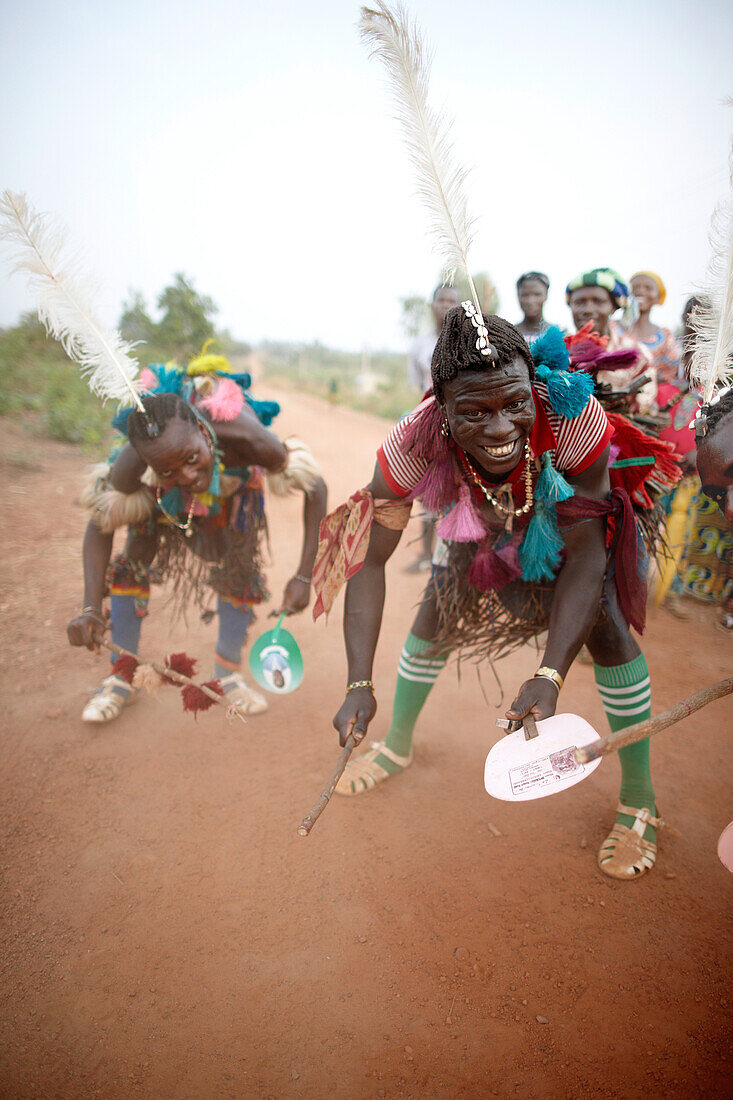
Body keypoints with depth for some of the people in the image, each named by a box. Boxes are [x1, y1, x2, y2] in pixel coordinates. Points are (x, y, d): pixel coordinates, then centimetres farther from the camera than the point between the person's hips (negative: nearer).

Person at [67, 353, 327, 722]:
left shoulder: (247, 439, -47)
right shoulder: (133, 462, -42)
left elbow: (315, 487, -34)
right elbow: (100, 525, -25)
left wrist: (303, 576, -37)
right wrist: (91, 608, -38)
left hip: (236, 479, 0)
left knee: (239, 567, -1)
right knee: (135, 559, -4)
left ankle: (227, 670, 22)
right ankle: (122, 677, 15)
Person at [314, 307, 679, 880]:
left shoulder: (574, 417, -42)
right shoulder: (415, 444, -39)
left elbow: (585, 554, -36)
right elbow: (370, 558, -32)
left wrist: (550, 676, -45)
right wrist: (359, 684, -41)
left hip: (569, 519, -1)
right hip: (476, 523, 2)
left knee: (606, 628, -15)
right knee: (434, 616, 4)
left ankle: (639, 798, 4)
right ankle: (398, 745, 31)